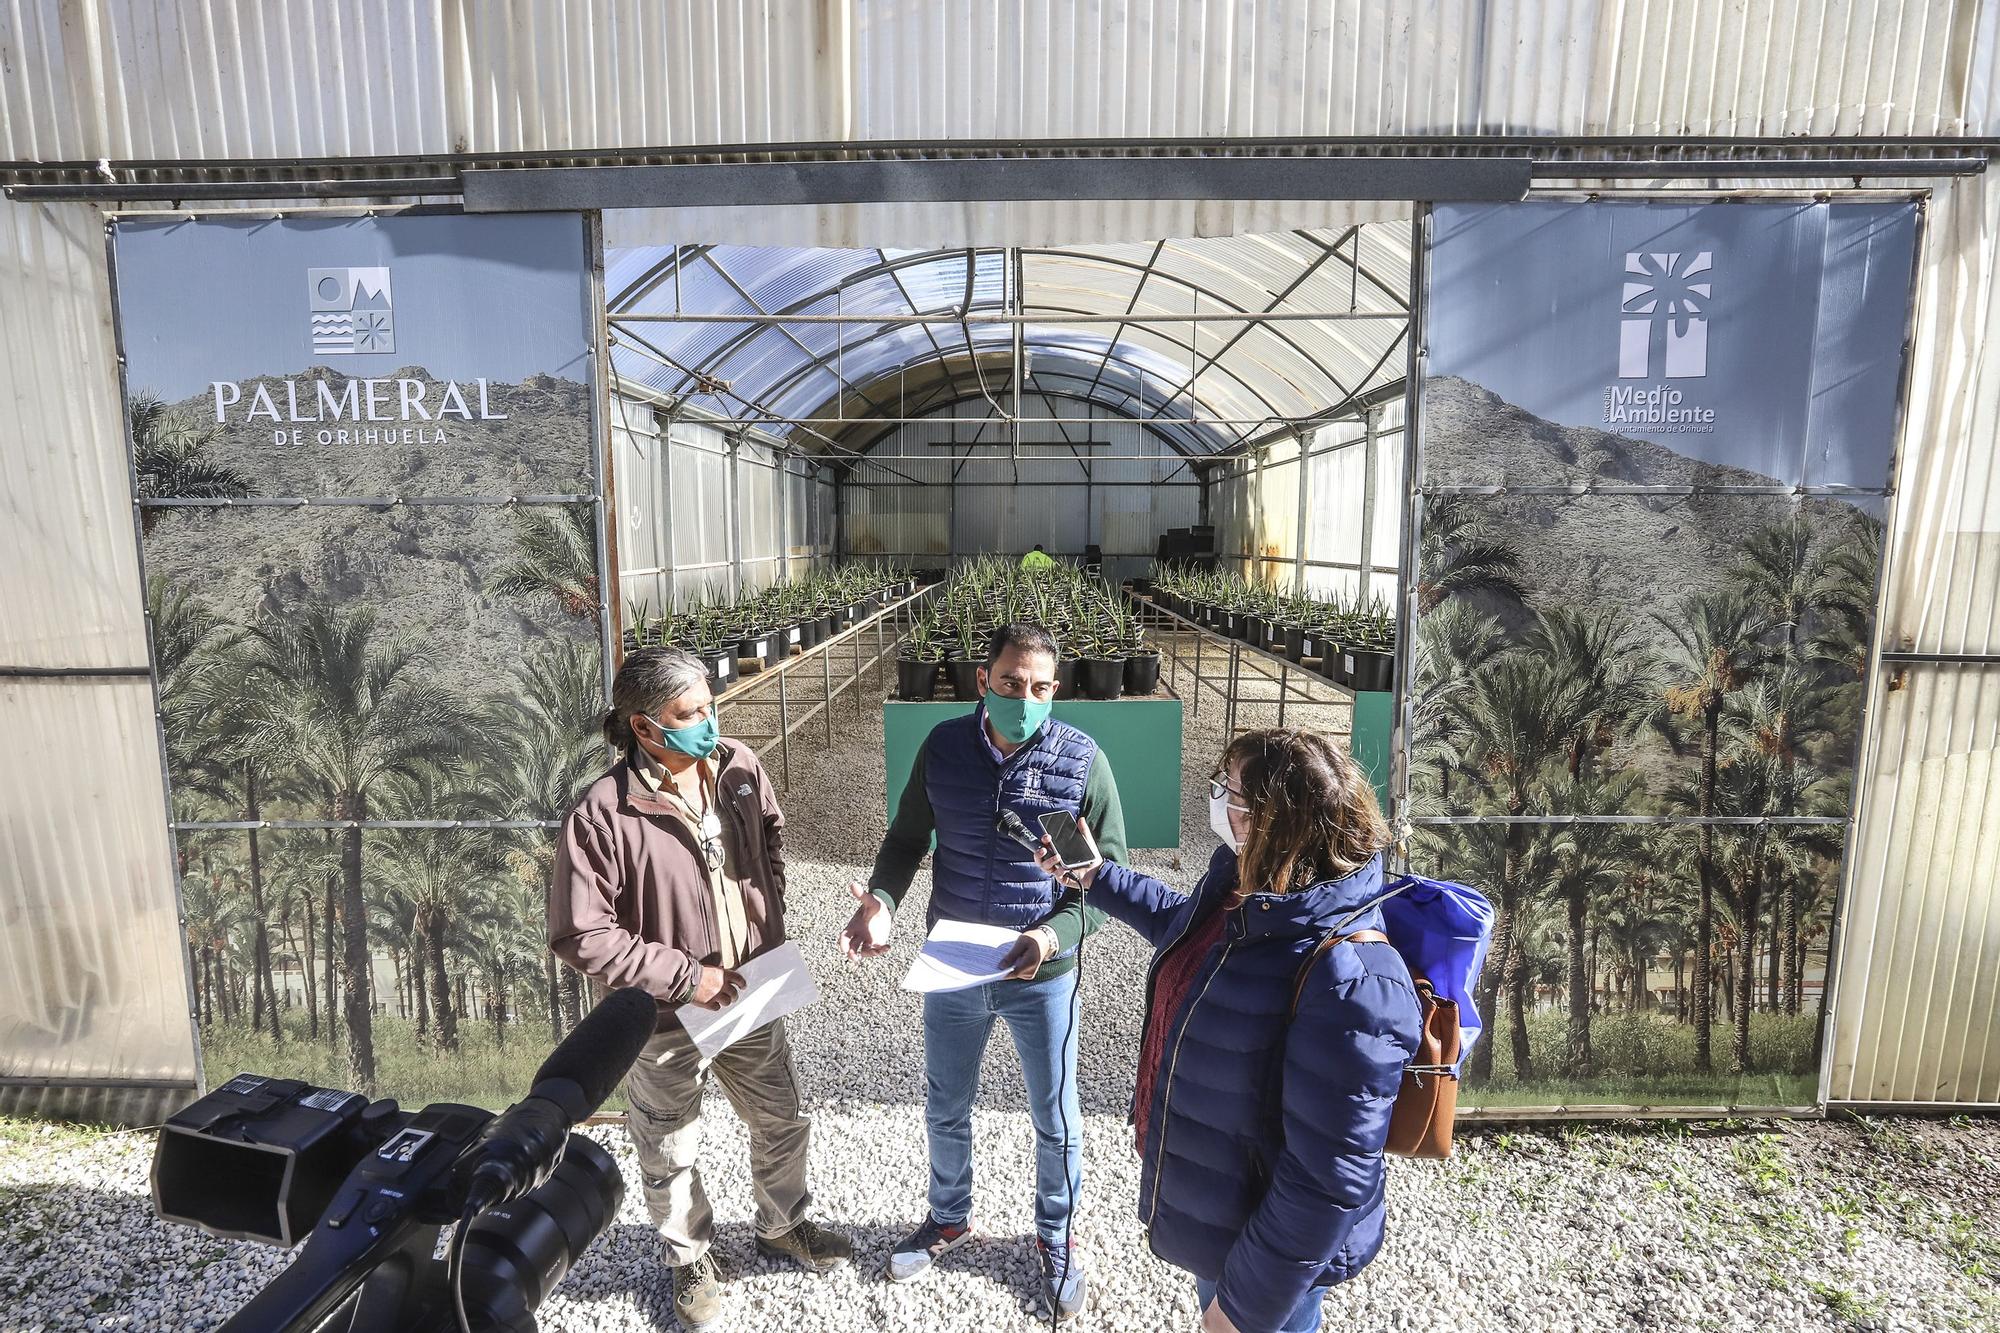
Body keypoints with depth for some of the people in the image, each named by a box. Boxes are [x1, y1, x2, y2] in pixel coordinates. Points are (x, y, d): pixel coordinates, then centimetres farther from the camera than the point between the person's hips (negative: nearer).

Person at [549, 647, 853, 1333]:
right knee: (672, 1156, 20)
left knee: (783, 1125, 23)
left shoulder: (739, 768, -10)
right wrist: (685, 975, -21)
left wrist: (772, 921, 3)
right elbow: (580, 935, -21)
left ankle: (783, 1226, 52)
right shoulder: (602, 814, -26)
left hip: (753, 998, 5)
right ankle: (691, 1260, 50)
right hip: (666, 1023, -4)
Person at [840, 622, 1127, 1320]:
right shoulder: (943, 747, -11)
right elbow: (907, 839, 0)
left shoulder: (1083, 761, -16)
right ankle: (949, 1218, 52)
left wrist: (1054, 934, -26)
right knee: (945, 1108, 23)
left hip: (1043, 977, -2)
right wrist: (881, 901, -19)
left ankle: (1055, 1238, 47)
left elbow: (1111, 874, -11)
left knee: (1056, 1121, 18)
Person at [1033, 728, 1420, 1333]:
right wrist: (1095, 877, 13)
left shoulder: (1349, 985, -38)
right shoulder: (1238, 886, -11)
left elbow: (1328, 1182, -31)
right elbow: (1184, 925, 14)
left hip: (1266, 1244, -7)